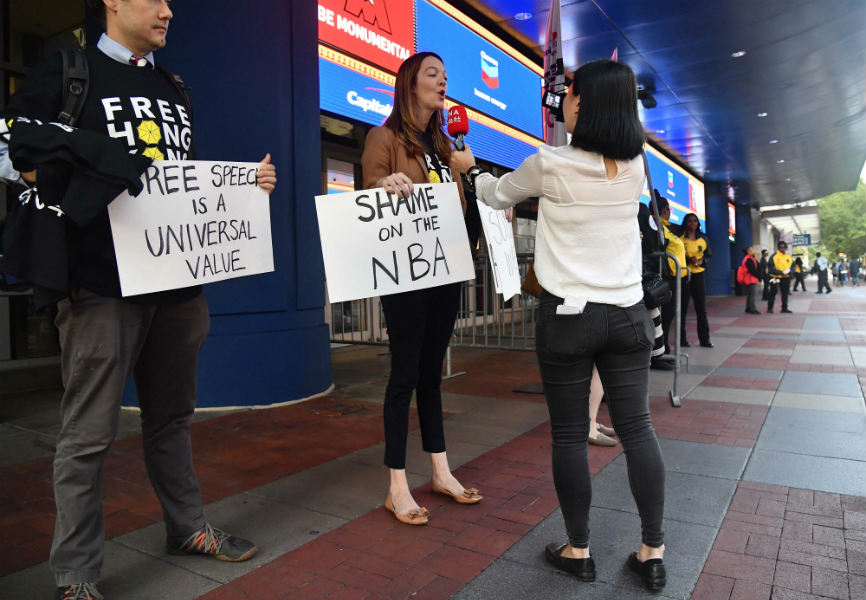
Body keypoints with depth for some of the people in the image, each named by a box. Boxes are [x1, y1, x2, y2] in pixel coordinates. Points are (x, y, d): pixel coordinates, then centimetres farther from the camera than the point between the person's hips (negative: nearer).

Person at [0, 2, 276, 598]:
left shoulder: (173, 89, 21)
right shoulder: (67, 73, 4)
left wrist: (246, 181, 8)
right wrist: (91, 185, -15)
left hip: (178, 281, 6)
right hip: (103, 283, -5)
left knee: (172, 416, 17)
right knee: (89, 434, 1)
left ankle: (188, 528, 32)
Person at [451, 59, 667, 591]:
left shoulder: (549, 164, -8)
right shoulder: (635, 166, 4)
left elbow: (499, 195, 11)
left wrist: (471, 169, 31)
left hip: (567, 314, -4)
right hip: (627, 313, 4)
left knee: (570, 435, 6)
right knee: (638, 429, 9)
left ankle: (579, 550, 19)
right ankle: (653, 553, 19)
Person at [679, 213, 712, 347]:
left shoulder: (703, 239, 13)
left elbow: (709, 256, 16)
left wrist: (702, 261, -6)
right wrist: (688, 260, -19)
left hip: (699, 275, 4)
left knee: (701, 307, 3)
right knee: (683, 307, -1)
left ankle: (704, 339, 8)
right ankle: (682, 338, 7)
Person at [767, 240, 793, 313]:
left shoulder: (789, 257, 8)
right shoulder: (774, 256, -9)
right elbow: (771, 268, -14)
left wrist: (789, 271, -14)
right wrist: (781, 272, -22)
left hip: (786, 278, 5)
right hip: (775, 278, -5)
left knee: (785, 293, 11)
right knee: (772, 293, 0)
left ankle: (784, 308, 20)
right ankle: (769, 308, 7)